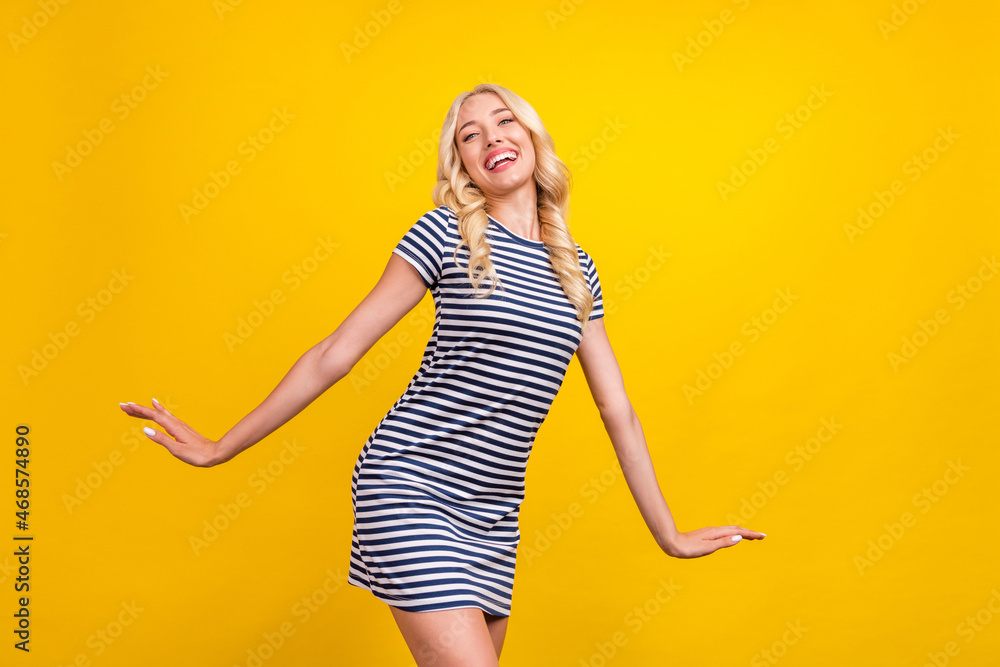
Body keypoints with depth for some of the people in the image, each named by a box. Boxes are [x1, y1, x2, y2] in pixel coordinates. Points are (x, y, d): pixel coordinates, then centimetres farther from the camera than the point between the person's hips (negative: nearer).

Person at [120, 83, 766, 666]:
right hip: (412, 489, -5)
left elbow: (618, 410, 14)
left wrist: (668, 534, 17)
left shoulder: (576, 269, 10)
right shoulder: (446, 233, -4)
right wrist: (221, 448, 0)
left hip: (492, 518, 6)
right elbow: (337, 352, -2)